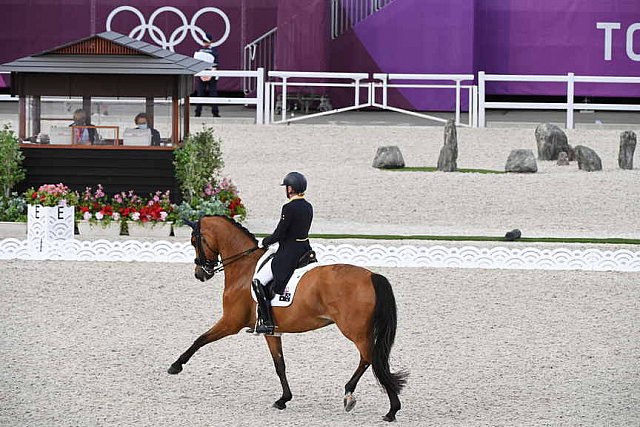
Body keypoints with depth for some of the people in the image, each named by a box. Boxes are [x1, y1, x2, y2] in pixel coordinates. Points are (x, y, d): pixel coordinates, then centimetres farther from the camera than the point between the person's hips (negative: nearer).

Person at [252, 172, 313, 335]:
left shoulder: (289, 208, -19)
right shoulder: (308, 207, 8)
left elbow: (279, 234, -18)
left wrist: (264, 242, 0)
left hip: (288, 254, -10)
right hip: (304, 249, 10)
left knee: (258, 280, -8)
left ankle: (267, 322, -13)